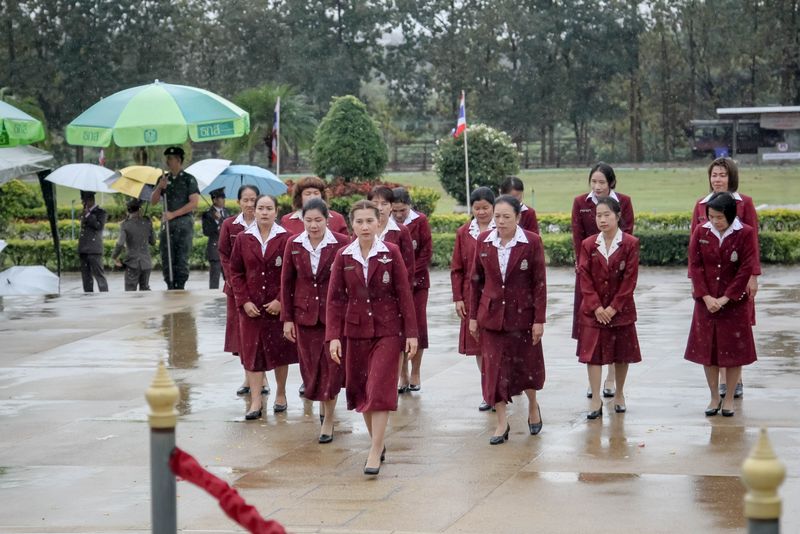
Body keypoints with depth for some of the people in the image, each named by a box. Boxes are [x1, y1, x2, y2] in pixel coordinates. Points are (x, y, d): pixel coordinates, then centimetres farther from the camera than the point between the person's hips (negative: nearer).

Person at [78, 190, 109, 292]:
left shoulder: (101, 212, -3)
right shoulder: (83, 213, 19)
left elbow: (99, 226, -18)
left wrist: (88, 215, -17)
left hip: (94, 251, -7)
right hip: (83, 250, 7)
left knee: (99, 275, -9)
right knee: (86, 277, 8)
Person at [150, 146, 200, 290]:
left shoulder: (189, 179, 0)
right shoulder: (164, 179, 15)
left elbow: (194, 203, -8)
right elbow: (153, 201, 12)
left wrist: (173, 214, -13)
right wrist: (159, 188, -6)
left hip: (183, 222, -5)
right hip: (167, 224, 5)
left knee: (182, 259, -6)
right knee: (166, 259, 3)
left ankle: (180, 287, -3)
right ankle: (170, 287, 8)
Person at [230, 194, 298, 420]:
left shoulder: (285, 239, -4)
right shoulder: (243, 239, 2)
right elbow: (235, 272, 5)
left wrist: (281, 300, -12)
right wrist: (244, 300, -5)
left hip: (278, 306, -2)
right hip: (251, 307, 2)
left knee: (280, 351, 8)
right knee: (252, 352, 0)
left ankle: (281, 394, 23)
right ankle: (256, 401, 1)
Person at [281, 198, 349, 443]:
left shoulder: (341, 244, -7)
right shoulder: (294, 245, 2)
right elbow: (286, 283, 7)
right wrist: (287, 318, 4)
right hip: (305, 315, 3)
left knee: (331, 367, -3)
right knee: (311, 367, 6)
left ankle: (328, 420, 7)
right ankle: (323, 404, 32)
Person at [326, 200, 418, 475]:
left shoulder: (391, 253, -5)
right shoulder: (343, 257, 0)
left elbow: (404, 294, -3)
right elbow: (335, 298, 1)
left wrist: (411, 333, -5)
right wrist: (333, 336, -7)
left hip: (387, 330, -3)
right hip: (356, 331, 3)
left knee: (380, 390, -10)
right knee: (360, 389, 10)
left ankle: (375, 452, -9)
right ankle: (377, 442, 26)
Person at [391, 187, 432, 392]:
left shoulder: (420, 221, -2)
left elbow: (427, 251, -2)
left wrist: (412, 275, -9)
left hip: (417, 282, 0)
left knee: (418, 326, -2)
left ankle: (415, 374, 8)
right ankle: (403, 375, 6)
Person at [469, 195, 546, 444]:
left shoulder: (532, 242, -9)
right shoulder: (483, 241, -1)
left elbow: (540, 283, -7)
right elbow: (476, 280, 6)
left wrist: (539, 320, -9)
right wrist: (473, 316, 5)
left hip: (522, 314, -2)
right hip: (491, 314, 2)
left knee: (526, 364, 11)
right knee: (494, 367, 2)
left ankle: (533, 405, 39)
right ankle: (502, 422, 11)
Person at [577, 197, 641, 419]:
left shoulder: (630, 244, -7)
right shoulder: (588, 244, 0)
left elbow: (630, 278, -9)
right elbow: (584, 277, -2)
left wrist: (614, 307, -13)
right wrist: (596, 307, -12)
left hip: (621, 309, -1)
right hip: (593, 310, 1)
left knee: (622, 354, 9)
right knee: (592, 353, -3)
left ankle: (619, 395, 25)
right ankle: (596, 400, 0)